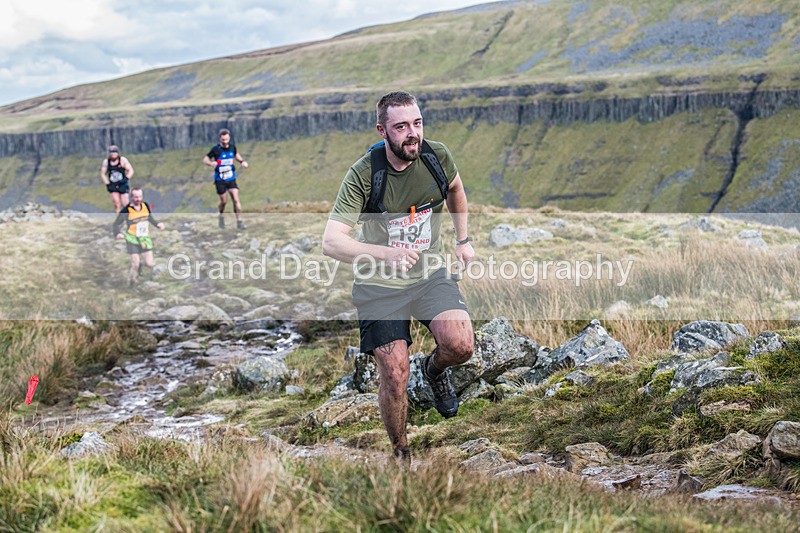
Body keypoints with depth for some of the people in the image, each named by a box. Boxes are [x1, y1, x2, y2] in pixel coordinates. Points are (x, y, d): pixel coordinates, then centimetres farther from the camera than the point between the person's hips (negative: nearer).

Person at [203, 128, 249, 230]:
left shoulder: (232, 147, -1)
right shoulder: (215, 149, -13)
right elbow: (205, 159, -7)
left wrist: (242, 161, 1)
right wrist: (211, 163, -29)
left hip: (231, 179, 2)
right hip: (220, 180, -2)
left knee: (236, 199, -10)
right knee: (224, 201, 6)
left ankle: (239, 221, -5)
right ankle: (221, 217, 35)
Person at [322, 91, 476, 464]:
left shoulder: (437, 156, -9)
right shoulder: (363, 174, -20)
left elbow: (455, 189, 17)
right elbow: (331, 242, -26)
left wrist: (463, 240, 18)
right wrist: (386, 254, -40)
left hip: (430, 274, 3)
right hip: (380, 285, -2)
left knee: (460, 345, -22)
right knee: (394, 377, -9)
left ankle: (435, 370, 16)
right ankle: (400, 456, 17)